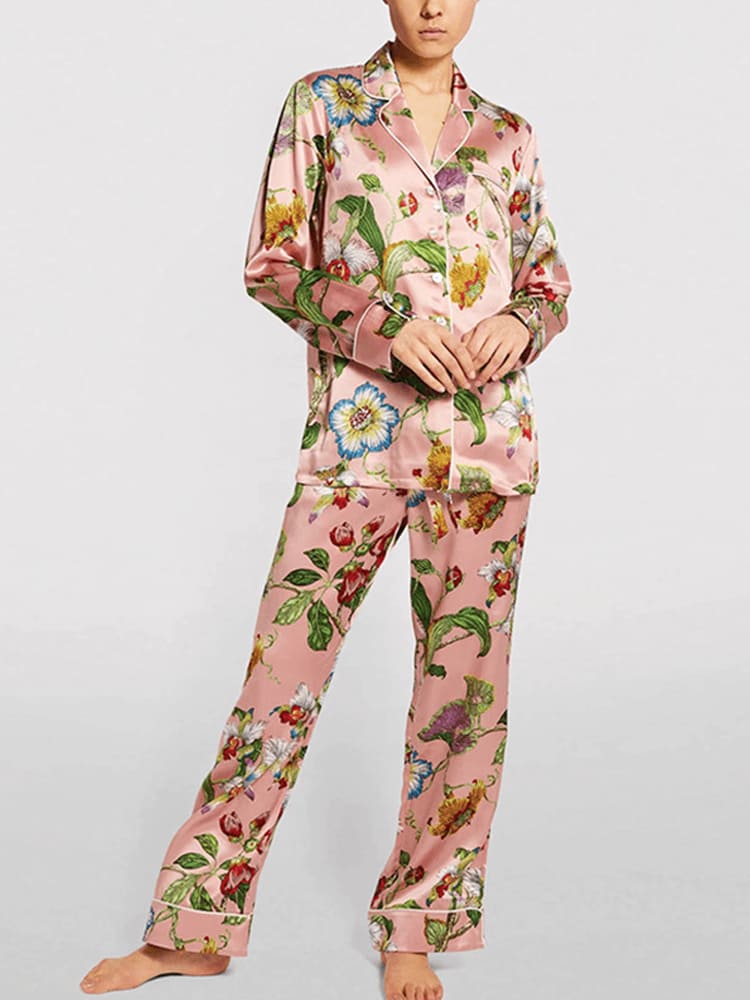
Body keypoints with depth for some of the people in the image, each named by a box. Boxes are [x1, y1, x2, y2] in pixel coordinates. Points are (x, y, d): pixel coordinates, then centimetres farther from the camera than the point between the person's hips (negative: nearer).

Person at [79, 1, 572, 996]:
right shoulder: (323, 103, 5)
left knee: (465, 678, 5)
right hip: (359, 437, -2)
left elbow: (551, 278, 17)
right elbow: (273, 265, 0)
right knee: (283, 672, -1)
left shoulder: (507, 135, 11)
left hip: (488, 439, 3)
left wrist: (519, 323, -7)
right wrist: (389, 322, -15)